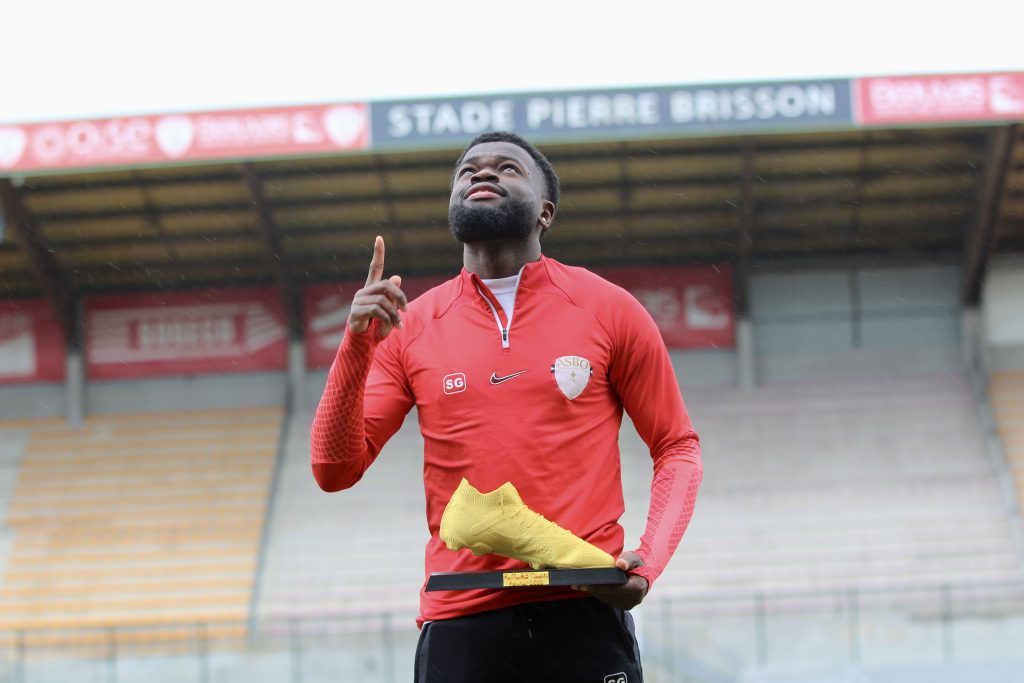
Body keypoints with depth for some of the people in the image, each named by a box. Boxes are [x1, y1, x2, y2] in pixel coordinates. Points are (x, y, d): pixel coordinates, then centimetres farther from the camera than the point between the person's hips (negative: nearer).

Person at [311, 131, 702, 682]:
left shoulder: (607, 310, 5)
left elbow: (677, 448, 10)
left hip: (584, 614, -1)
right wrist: (356, 347, -8)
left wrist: (649, 563, -6)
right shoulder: (411, 327, 9)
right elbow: (335, 471, 6)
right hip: (459, 624, 1)